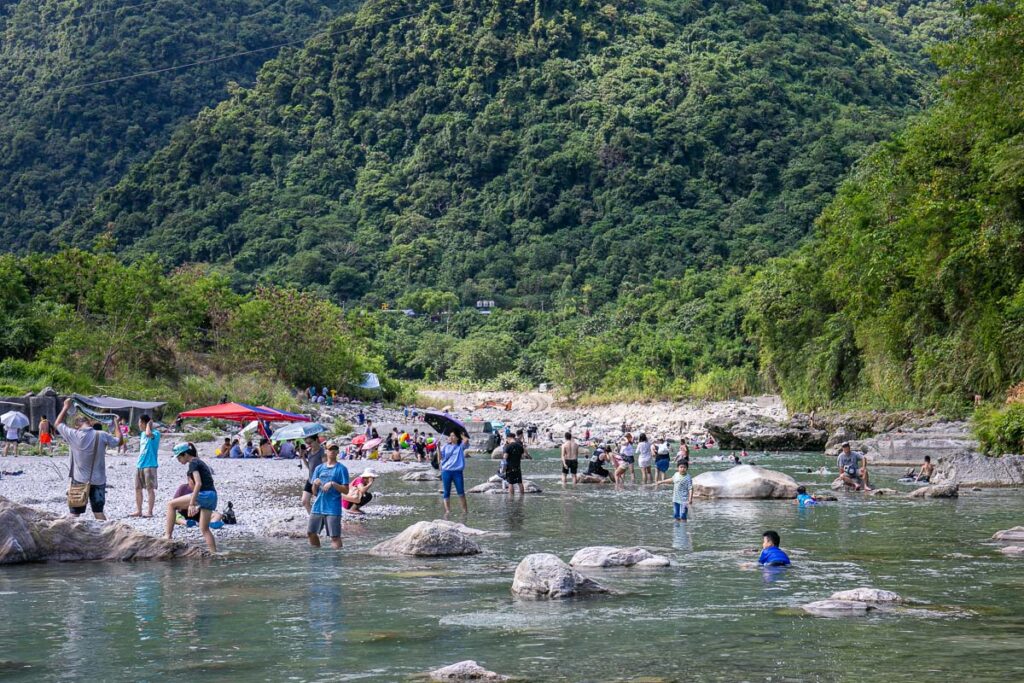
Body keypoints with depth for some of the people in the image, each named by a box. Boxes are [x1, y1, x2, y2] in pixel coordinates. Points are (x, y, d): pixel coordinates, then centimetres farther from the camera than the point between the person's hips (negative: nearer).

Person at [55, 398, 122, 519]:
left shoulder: (73, 435, -11)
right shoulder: (102, 436, -10)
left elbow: (57, 424, 6)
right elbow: (119, 441, 6)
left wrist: (66, 407, 17)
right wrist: (117, 424, 19)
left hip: (79, 481, -1)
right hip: (98, 481, 1)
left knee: (74, 513, 7)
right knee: (98, 512, 7)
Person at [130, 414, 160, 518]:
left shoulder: (155, 433, -10)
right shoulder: (142, 434, 16)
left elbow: (148, 434, -34)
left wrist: (149, 424, -16)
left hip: (150, 465, -8)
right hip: (139, 465, 8)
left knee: (150, 489, -4)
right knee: (138, 488, 9)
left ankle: (150, 512, 0)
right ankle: (138, 511, 17)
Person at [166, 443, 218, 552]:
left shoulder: (193, 463, -6)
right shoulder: (200, 462, 22)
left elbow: (198, 483, -18)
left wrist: (192, 503, -22)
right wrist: (199, 505, 31)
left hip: (203, 495, -9)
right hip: (212, 497, 9)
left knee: (171, 504, 0)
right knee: (204, 529, 13)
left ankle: (168, 535, -3)